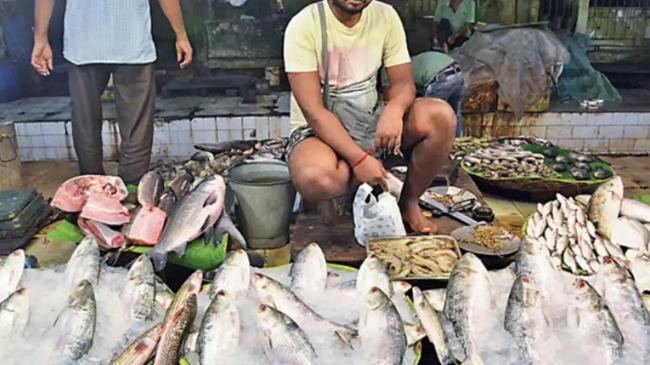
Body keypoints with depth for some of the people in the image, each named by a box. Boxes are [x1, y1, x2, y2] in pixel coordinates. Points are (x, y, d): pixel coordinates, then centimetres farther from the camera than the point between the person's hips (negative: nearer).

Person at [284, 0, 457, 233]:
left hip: (371, 120, 4)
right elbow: (313, 111, -22)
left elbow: (403, 81, -5)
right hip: (320, 128, -4)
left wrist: (394, 109, -29)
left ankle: (409, 202, -1)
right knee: (315, 179, -38)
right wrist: (359, 159, -31)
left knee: (441, 116, -22)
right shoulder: (303, 26, -17)